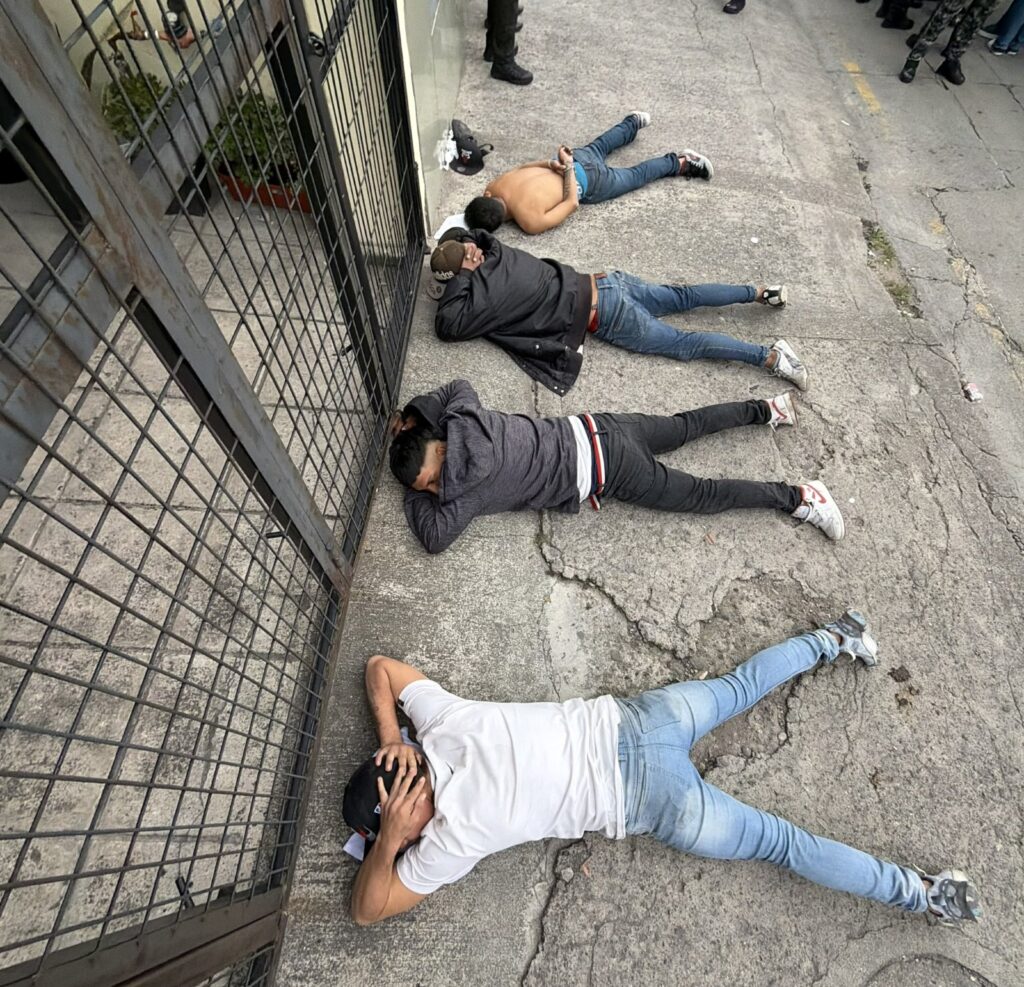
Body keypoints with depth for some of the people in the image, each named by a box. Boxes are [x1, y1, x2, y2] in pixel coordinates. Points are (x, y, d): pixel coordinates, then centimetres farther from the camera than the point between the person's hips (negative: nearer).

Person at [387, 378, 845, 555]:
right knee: (684, 425, 24)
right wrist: (414, 410, 20)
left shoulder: (471, 485, -19)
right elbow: (459, 385, 21)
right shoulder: (463, 417, 1)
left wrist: (415, 495, 1)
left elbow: (434, 537, -14)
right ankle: (766, 410, 34)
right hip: (592, 431, 7)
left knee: (701, 495, 4)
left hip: (604, 473, -7)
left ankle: (797, 497, 10)